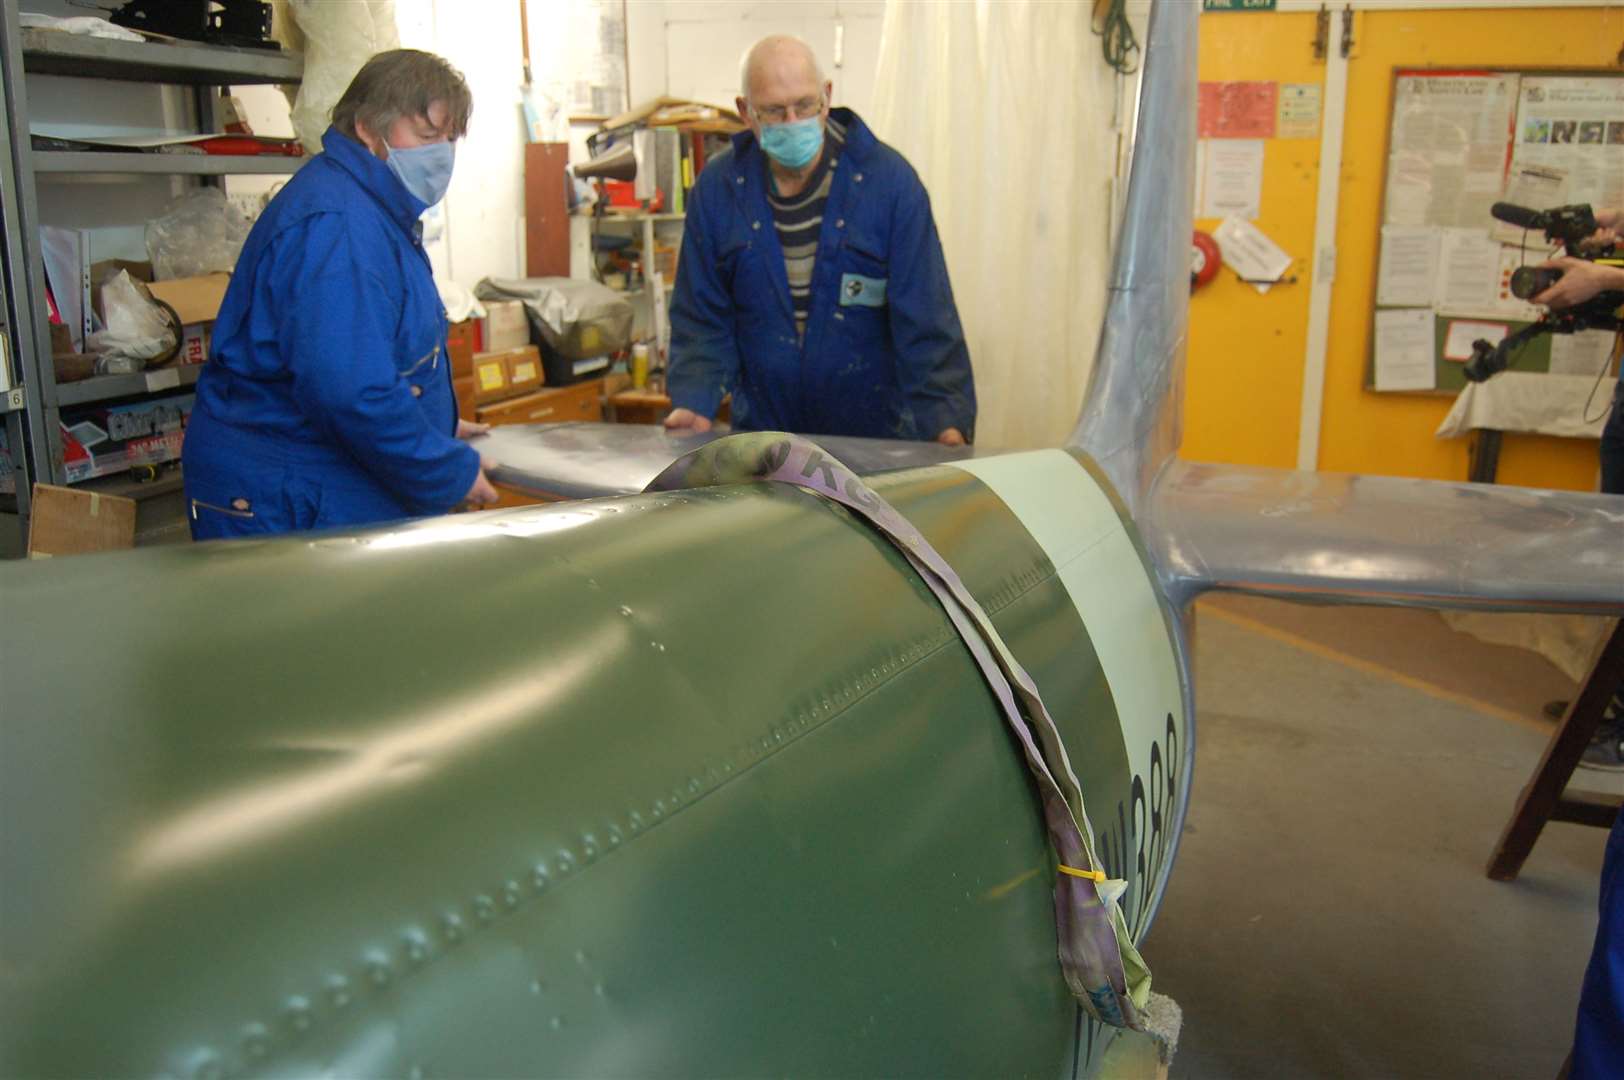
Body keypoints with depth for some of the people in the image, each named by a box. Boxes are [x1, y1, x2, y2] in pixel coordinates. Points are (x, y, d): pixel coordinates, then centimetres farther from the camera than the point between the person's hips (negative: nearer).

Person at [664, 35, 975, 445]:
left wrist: (947, 422, -23)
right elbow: (703, 319, 2)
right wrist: (694, 403, -14)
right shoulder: (716, 188, -2)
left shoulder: (890, 180, -10)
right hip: (760, 433, 2)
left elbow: (926, 319, -13)